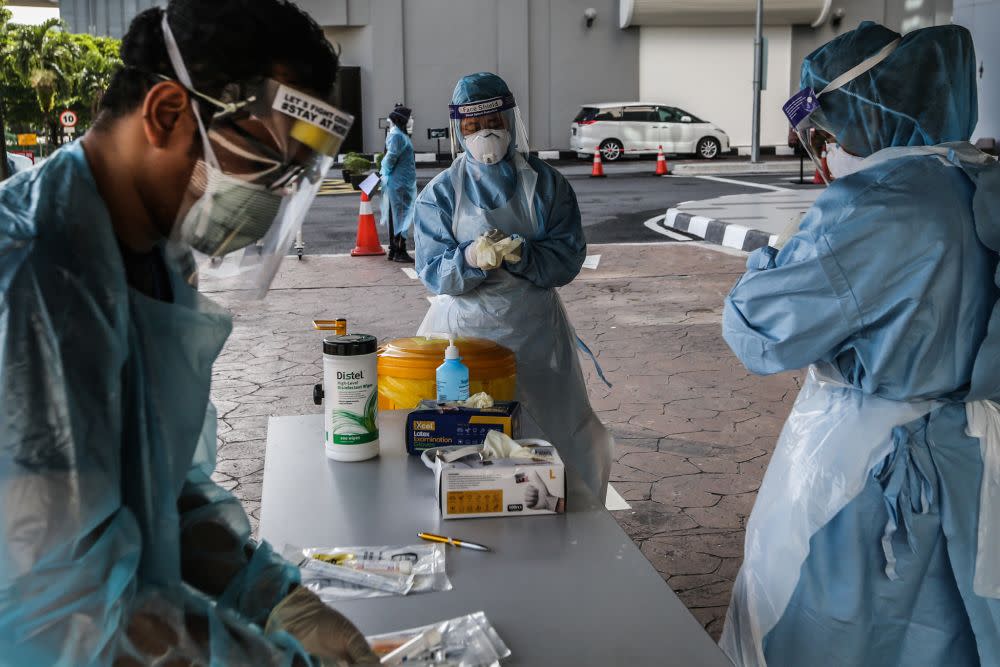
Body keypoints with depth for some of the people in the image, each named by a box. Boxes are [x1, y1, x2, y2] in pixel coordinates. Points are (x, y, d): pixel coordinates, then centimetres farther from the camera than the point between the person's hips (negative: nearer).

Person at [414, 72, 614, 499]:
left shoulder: (547, 184, 1)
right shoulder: (441, 192, 0)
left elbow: (568, 259, -5)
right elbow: (432, 273, -6)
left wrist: (522, 254, -24)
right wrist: (471, 259, -26)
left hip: (533, 331, 0)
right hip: (464, 327, 0)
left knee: (557, 437, 3)